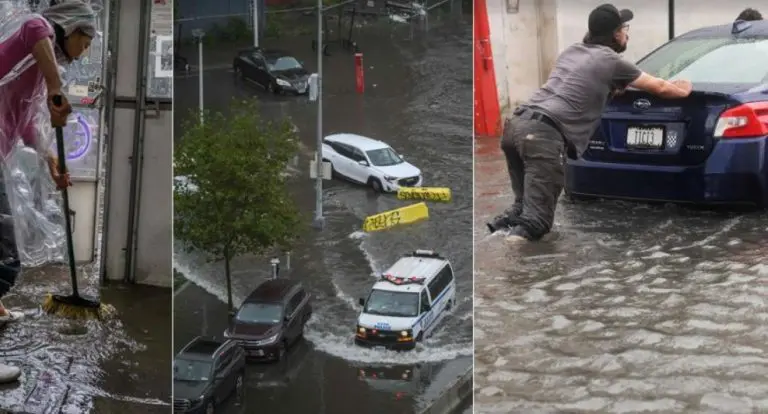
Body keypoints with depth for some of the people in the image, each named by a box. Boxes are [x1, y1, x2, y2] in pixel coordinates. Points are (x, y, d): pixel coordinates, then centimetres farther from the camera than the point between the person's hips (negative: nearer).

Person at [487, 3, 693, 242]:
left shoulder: (571, 52, 27)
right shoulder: (611, 61, 10)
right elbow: (660, 88, 23)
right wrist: (683, 90, 41)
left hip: (517, 123, 7)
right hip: (544, 134, -7)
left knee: (526, 203, 20)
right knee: (536, 221, -9)